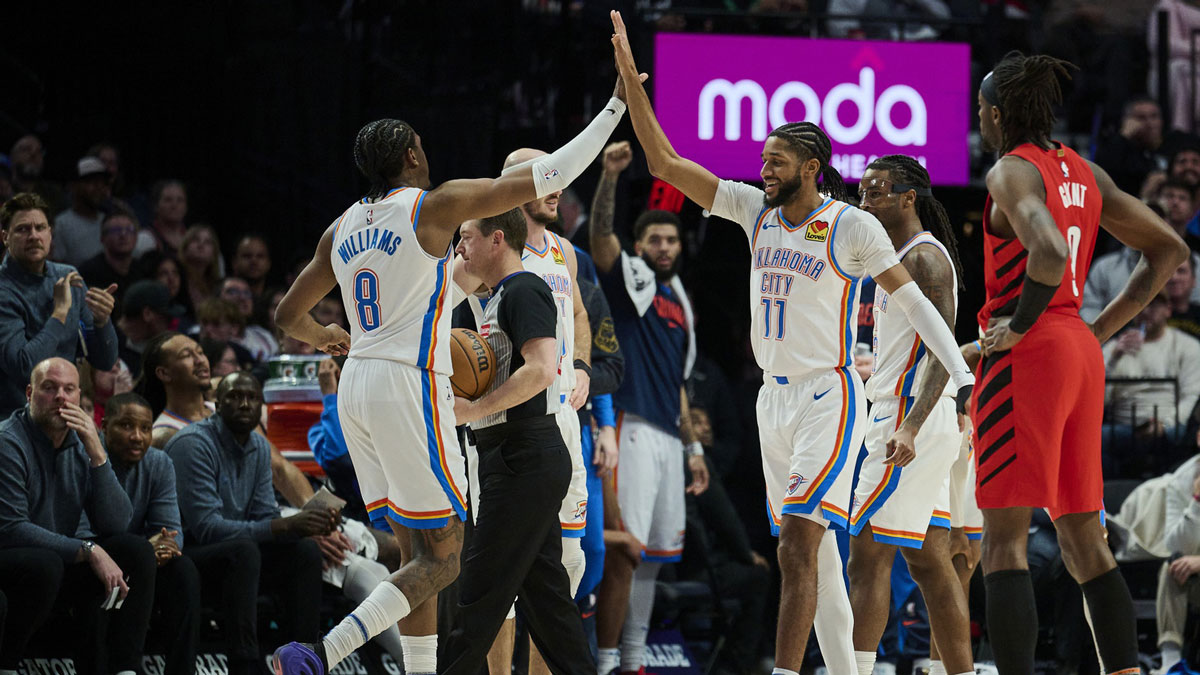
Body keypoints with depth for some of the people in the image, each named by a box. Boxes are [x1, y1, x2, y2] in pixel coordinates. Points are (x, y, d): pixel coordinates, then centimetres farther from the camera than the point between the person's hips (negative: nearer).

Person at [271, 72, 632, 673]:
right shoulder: (433, 206, -5)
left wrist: (321, 336, 44)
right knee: (441, 560, -5)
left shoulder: (342, 228, 13)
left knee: (416, 551, 13)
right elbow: (550, 175, -5)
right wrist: (617, 106, 4)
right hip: (408, 385, -8)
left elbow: (287, 316, 21)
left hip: (355, 388, 8)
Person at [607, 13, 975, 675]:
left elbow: (912, 301, -5)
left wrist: (961, 376, -13)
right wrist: (630, 78, -2)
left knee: (797, 549, -17)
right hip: (775, 397, 7)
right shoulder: (756, 209, 7)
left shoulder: (852, 226, -9)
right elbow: (665, 162, 6)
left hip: (830, 397, -7)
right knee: (814, 552, 9)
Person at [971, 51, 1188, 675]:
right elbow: (1169, 250, 18)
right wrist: (1103, 326, 16)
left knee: (1003, 539, -6)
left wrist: (1018, 324, -16)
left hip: (1027, 352, -8)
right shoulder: (1083, 172, 14)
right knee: (1084, 539, 11)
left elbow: (1049, 253, -30)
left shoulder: (1012, 172, -10)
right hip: (1080, 350, 8)